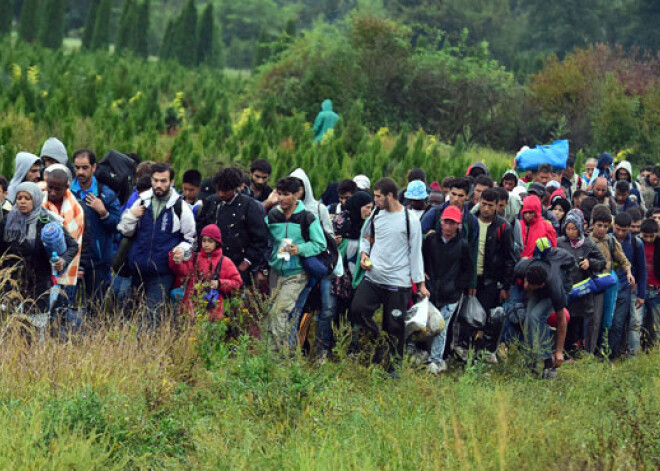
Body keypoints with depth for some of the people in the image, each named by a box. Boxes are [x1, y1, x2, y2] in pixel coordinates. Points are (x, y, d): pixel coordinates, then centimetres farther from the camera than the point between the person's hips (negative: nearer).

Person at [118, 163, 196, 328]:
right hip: (138, 269, 4)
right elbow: (125, 232, 14)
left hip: (162, 272, -4)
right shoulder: (142, 202, 9)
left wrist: (182, 249, -10)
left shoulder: (180, 207, 1)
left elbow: (190, 238, 10)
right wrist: (131, 215, -3)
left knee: (153, 315, -12)